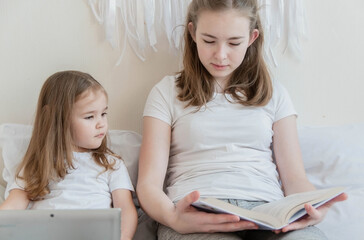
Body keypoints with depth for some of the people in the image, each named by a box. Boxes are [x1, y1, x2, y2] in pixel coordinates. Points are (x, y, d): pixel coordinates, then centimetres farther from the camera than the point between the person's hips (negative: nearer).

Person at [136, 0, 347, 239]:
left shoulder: (274, 94, 19)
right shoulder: (167, 93, 13)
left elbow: (294, 177, 12)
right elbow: (149, 182, 4)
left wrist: (311, 207, -12)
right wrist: (172, 218, -20)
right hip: (195, 216, -2)